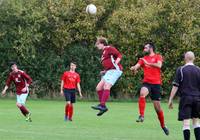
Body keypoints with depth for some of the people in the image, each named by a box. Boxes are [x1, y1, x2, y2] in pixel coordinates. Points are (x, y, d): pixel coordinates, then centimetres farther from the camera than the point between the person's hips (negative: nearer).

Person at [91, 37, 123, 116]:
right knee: (98, 88, 3)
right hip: (109, 71, 10)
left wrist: (115, 64, -21)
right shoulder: (103, 53, 25)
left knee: (106, 87, -22)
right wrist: (104, 71, 15)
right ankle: (103, 107, 5)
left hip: (114, 70, -10)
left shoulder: (109, 48, -1)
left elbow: (119, 55, -9)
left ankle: (102, 105, -31)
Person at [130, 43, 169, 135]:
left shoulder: (158, 57, 3)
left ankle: (163, 126, 22)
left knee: (157, 107, 3)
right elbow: (136, 67, 0)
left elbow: (159, 65, -17)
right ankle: (141, 116, -34)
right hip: (146, 82, 2)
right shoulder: (143, 59, 13)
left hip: (156, 83, -2)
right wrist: (133, 68, -23)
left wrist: (147, 63, -22)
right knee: (142, 93, -34)